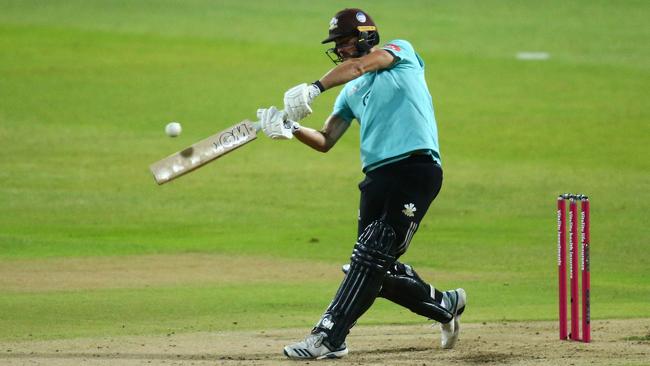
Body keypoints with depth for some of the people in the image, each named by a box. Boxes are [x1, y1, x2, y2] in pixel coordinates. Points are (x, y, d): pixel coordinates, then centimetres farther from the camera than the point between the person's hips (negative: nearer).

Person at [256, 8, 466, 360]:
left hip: (416, 167, -8)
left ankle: (328, 338, -21)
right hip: (377, 177, 8)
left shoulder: (401, 52, 7)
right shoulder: (351, 91, 25)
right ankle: (445, 305, 28)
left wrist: (314, 87, -28)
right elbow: (325, 141, 17)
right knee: (378, 269, 6)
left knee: (372, 256, -15)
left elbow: (358, 66, -13)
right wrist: (291, 128, -3)